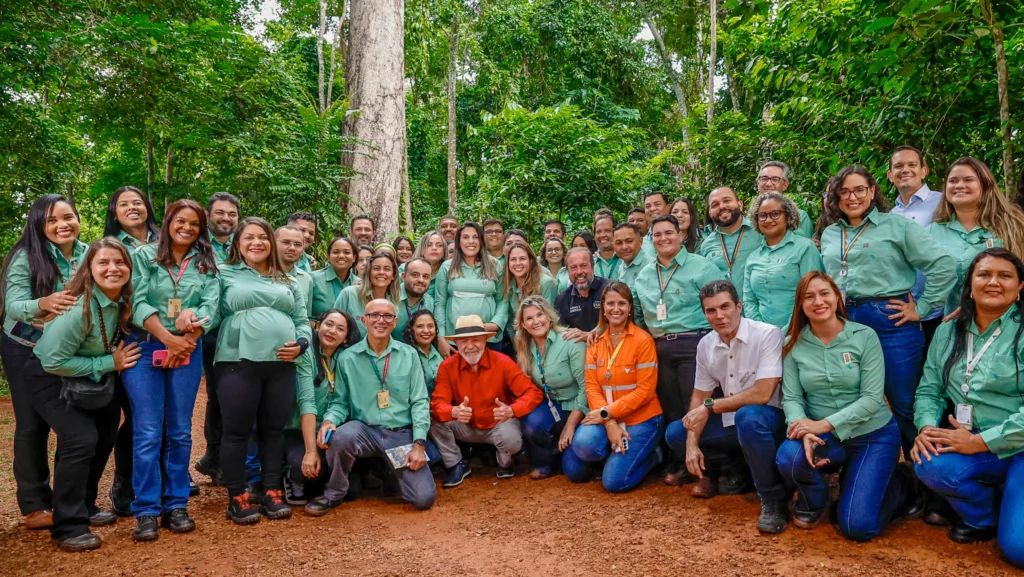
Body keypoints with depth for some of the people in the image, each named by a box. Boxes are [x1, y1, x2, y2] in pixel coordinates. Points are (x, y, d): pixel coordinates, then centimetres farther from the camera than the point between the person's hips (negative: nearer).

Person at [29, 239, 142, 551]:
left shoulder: (122, 301, -11)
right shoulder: (79, 308, -33)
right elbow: (53, 361, -29)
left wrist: (114, 363, -9)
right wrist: (109, 364, -25)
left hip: (88, 379, 8)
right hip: (50, 377, -8)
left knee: (104, 437, 13)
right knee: (81, 439, -19)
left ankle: (84, 506, 32)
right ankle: (68, 527, -7)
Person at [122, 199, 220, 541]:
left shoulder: (206, 264, 10)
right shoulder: (145, 256, 2)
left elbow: (211, 306, -1)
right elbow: (137, 302, -8)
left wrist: (187, 341, -17)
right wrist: (169, 339, -15)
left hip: (188, 350, 2)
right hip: (146, 347, -2)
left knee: (179, 432, 6)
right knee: (148, 433, -4)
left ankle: (175, 506, 14)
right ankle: (146, 511, 4)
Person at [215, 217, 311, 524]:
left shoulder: (288, 282, 19)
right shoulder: (225, 274, 8)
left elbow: (302, 321, 15)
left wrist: (300, 343, -2)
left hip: (281, 364, 4)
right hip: (238, 361, -3)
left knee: (274, 429, 9)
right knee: (237, 431, 1)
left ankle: (272, 492, 20)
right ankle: (238, 498, 12)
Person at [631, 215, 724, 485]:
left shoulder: (701, 266, -3)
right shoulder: (644, 275, 14)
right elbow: (638, 314, 22)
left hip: (693, 345, -5)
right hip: (659, 349, 5)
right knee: (671, 411, 12)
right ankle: (676, 465, 23)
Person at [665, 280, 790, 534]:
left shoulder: (768, 335, -19)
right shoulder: (705, 345, 0)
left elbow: (762, 394, -26)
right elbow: (699, 397, 5)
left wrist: (711, 406, -19)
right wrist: (692, 444, -7)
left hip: (766, 421, -7)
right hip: (729, 424, 7)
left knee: (746, 416, -38)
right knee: (674, 433, 0)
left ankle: (773, 500, -20)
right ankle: (734, 472, 13)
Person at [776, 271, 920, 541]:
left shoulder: (865, 336, -11)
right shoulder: (794, 345, -4)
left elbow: (872, 398, -15)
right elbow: (791, 397, -8)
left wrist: (824, 424, -24)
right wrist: (806, 431, -29)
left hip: (874, 435, -2)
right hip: (826, 438, 2)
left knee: (857, 526, -11)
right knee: (788, 457, -32)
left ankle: (899, 484, 21)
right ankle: (813, 501, 4)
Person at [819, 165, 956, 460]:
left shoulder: (896, 225, 0)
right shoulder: (829, 234, 15)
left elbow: (943, 265, -6)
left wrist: (921, 309, -7)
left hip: (890, 321, -4)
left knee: (905, 405, 1)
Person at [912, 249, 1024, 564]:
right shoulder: (948, 333, 6)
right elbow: (929, 390, 5)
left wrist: (980, 441, -24)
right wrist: (927, 427, -15)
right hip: (972, 446, 5)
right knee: (930, 464, -28)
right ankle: (984, 517, 5)